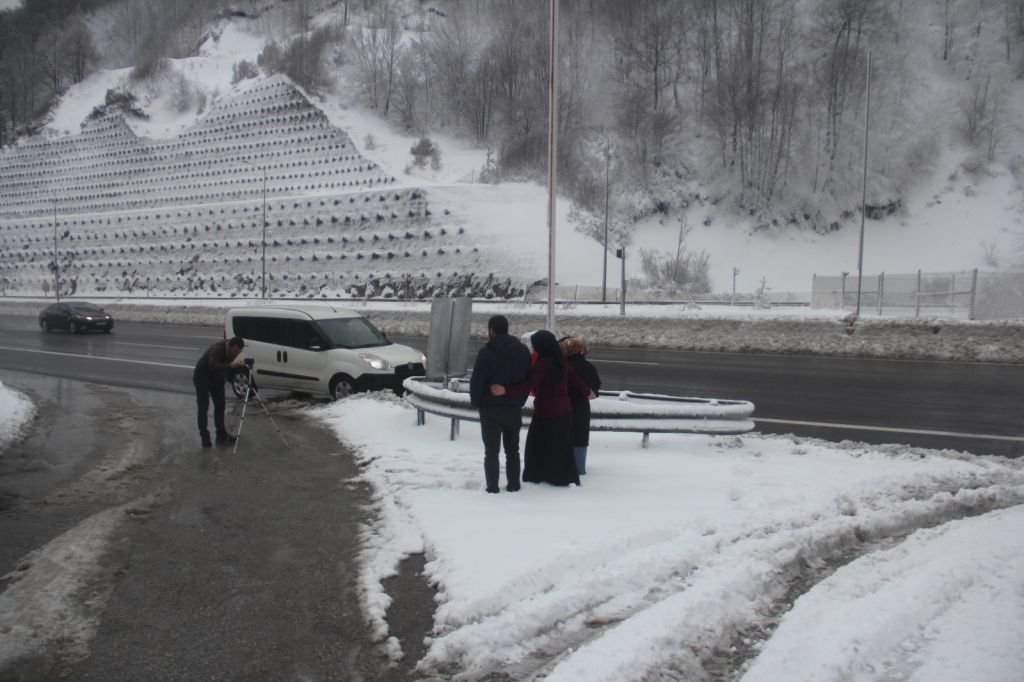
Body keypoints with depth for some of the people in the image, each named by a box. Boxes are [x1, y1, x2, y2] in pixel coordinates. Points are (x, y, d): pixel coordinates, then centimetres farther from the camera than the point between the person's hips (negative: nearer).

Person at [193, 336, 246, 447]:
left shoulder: (232, 351, -12)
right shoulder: (217, 349, -34)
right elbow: (213, 366, -50)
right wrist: (230, 365, -59)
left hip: (217, 377, 7)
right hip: (202, 377, -7)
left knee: (220, 406, 5)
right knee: (203, 408, -5)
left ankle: (221, 435, 10)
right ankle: (204, 437, 2)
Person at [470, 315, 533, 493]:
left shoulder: (486, 352, -13)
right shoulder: (523, 351, 3)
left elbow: (476, 381, -14)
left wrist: (476, 402, 0)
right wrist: (520, 400, 13)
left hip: (491, 408, -4)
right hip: (514, 408, 4)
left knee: (491, 451, 4)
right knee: (512, 449, 15)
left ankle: (492, 487, 4)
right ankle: (513, 485, 18)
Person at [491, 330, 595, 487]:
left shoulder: (542, 364, -20)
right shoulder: (560, 361, 4)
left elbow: (527, 386, -29)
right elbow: (575, 378, 15)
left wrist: (505, 390, -39)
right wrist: (587, 392, 33)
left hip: (546, 413, -8)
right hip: (564, 411, 8)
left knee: (538, 446, 6)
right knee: (562, 446, 18)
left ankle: (536, 478, 11)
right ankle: (567, 478, 25)